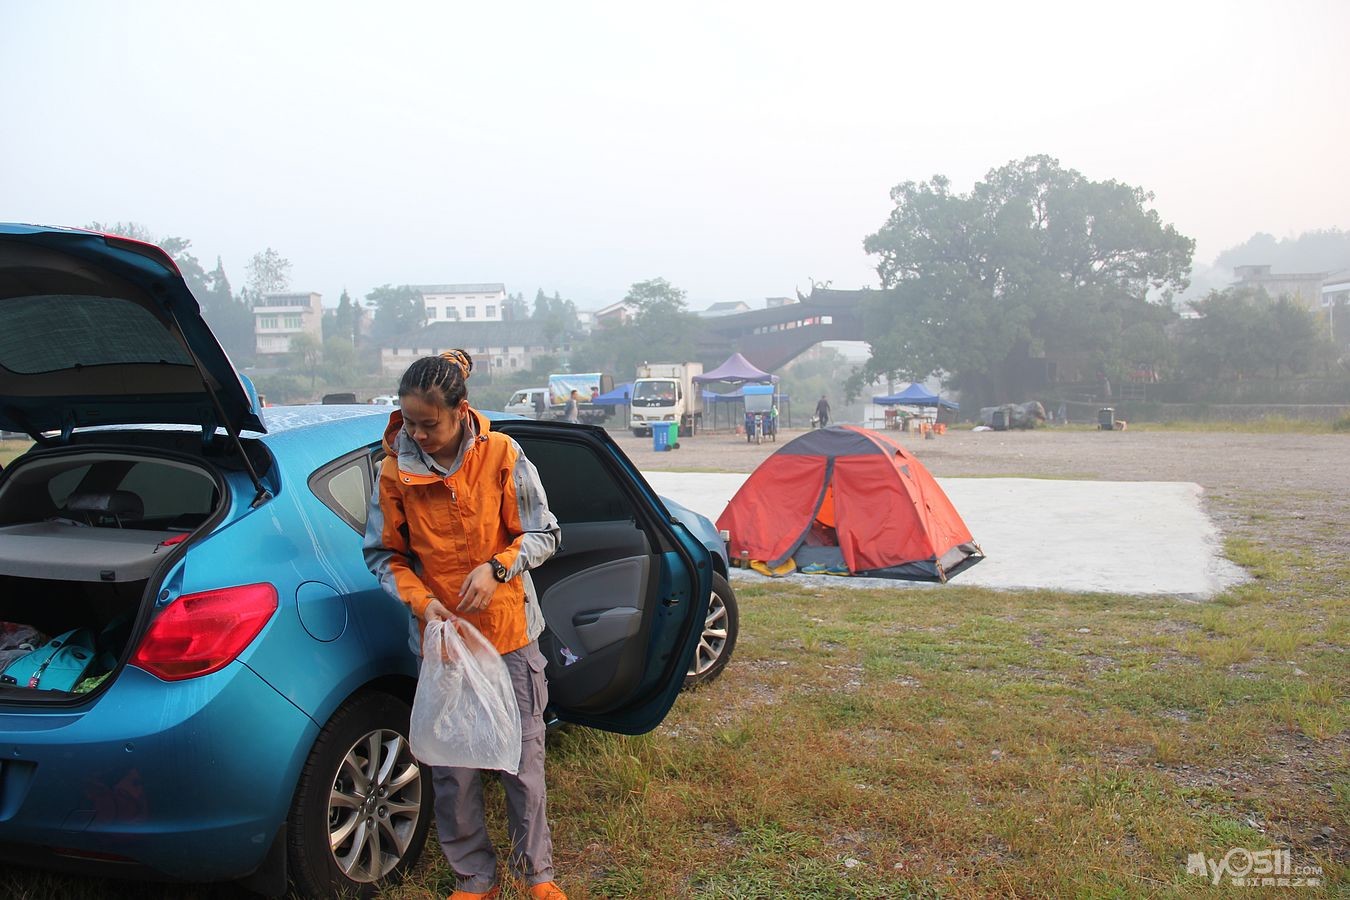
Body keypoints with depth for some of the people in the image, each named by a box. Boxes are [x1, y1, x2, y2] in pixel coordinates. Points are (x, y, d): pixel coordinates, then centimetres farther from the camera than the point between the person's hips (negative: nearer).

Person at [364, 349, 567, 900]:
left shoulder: (501, 455, -10)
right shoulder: (395, 472, -7)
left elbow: (543, 535, -2)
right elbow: (384, 554, 3)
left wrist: (496, 568, -19)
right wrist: (422, 601, -13)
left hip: (510, 632, -1)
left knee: (524, 758, 9)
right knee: (452, 770, 6)